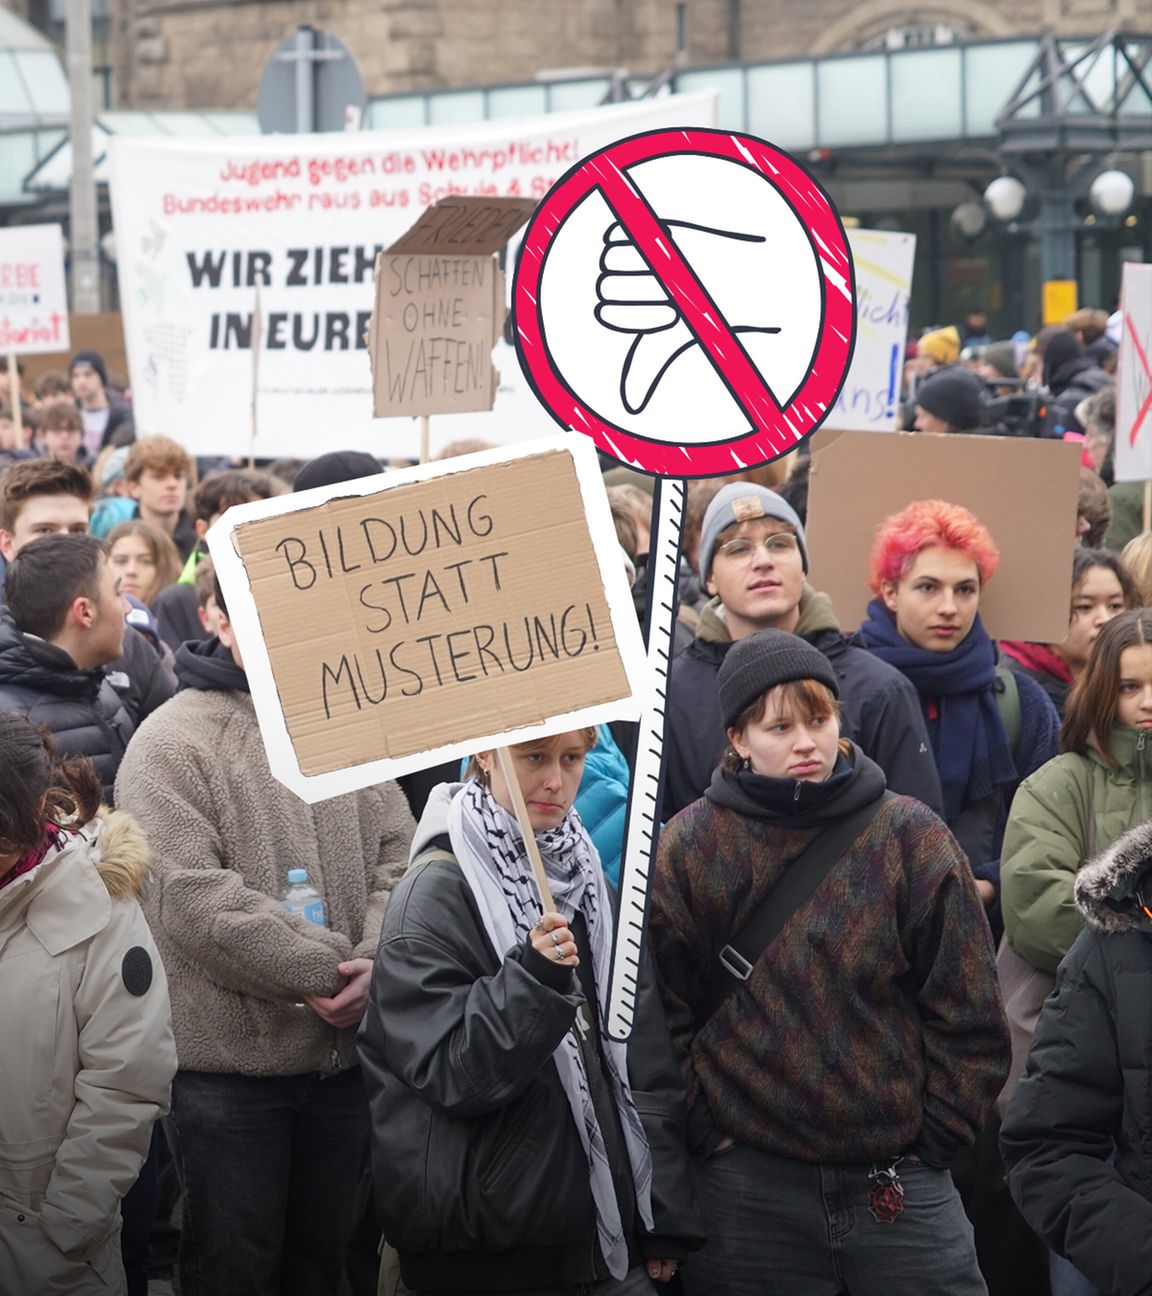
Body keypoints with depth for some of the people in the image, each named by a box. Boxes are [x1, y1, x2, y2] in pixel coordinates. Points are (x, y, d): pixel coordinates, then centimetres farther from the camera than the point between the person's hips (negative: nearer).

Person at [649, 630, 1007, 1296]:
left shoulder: (912, 836, 1)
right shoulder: (688, 847, 0)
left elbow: (969, 1015, 3)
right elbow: (662, 1013, 2)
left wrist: (932, 1139, 1)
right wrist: (706, 1136, -3)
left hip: (900, 1186, 0)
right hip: (747, 1186, 0)